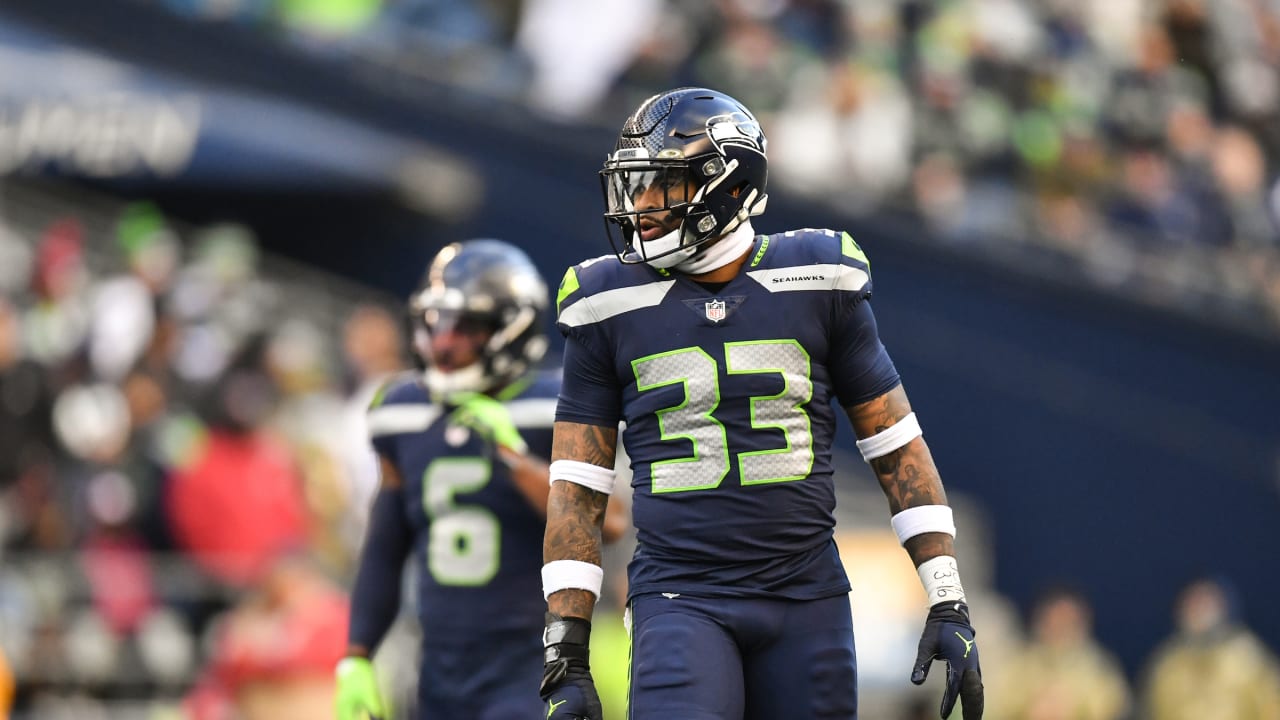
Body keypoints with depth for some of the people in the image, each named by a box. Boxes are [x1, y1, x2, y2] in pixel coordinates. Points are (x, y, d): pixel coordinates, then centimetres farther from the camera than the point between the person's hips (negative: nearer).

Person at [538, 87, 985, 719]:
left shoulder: (817, 282, 2)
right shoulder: (612, 302, 2)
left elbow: (897, 448, 7)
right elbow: (577, 490, 4)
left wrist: (948, 605, 1)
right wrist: (566, 659, -2)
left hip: (807, 599, 1)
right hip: (681, 597, -1)